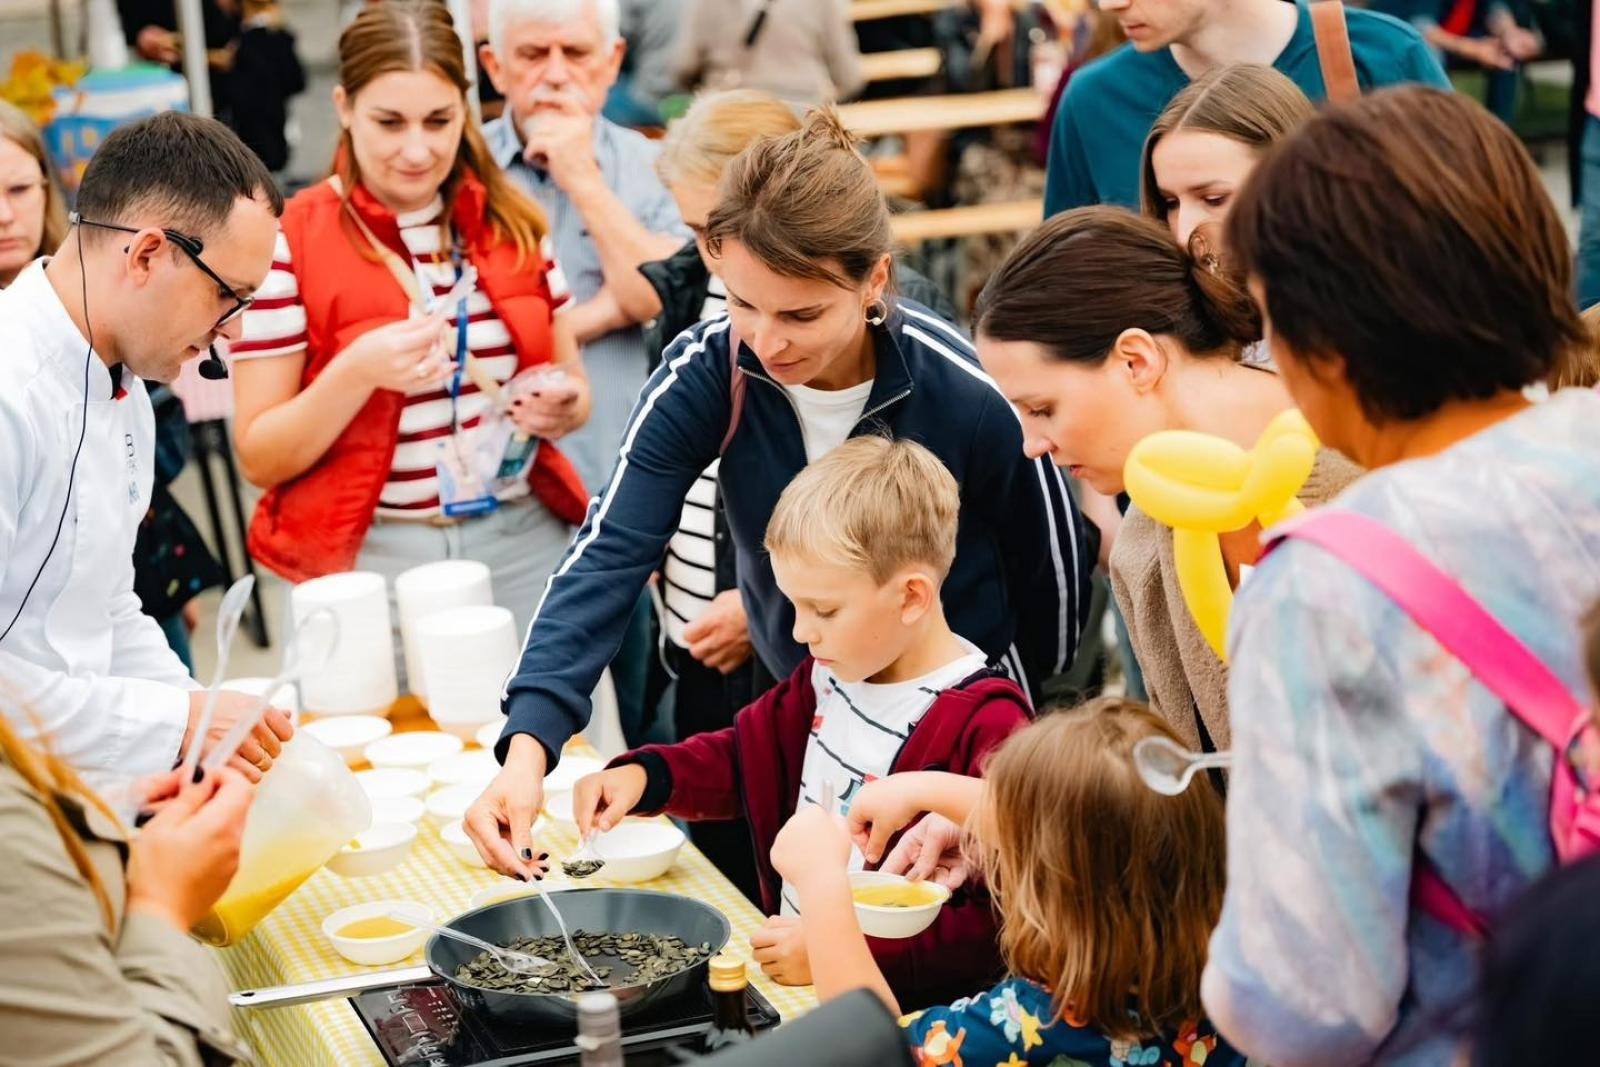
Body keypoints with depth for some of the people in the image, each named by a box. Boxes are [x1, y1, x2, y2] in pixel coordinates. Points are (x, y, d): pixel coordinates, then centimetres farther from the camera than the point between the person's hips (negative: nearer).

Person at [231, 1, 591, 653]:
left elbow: (573, 386, 15)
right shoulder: (291, 241, -8)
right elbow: (259, 458, -7)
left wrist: (562, 408, -8)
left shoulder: (513, 223, 5)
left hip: (525, 544, 4)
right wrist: (356, 371, -23)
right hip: (371, 560, -3)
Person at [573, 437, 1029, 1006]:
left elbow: (997, 926, -20)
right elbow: (744, 756, 25)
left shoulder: (986, 731, -18)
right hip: (787, 966, 8)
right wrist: (644, 776, 6)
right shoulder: (829, 675, 9)